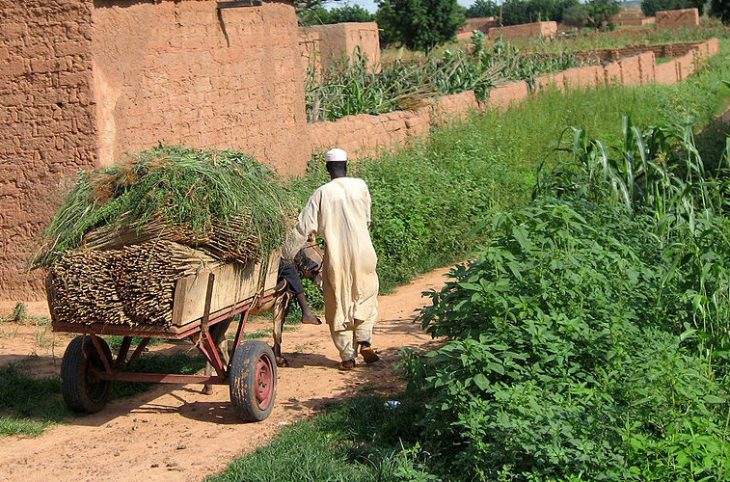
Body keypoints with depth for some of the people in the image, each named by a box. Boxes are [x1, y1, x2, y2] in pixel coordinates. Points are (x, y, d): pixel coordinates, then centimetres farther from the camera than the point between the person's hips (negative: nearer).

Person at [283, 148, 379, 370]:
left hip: (336, 258, -1)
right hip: (362, 254, 1)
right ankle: (364, 340, 0)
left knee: (339, 306, 8)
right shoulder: (360, 186, 1)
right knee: (365, 297, 17)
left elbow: (303, 228, -4)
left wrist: (286, 254, 4)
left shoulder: (322, 193, -5)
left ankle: (348, 355, 8)